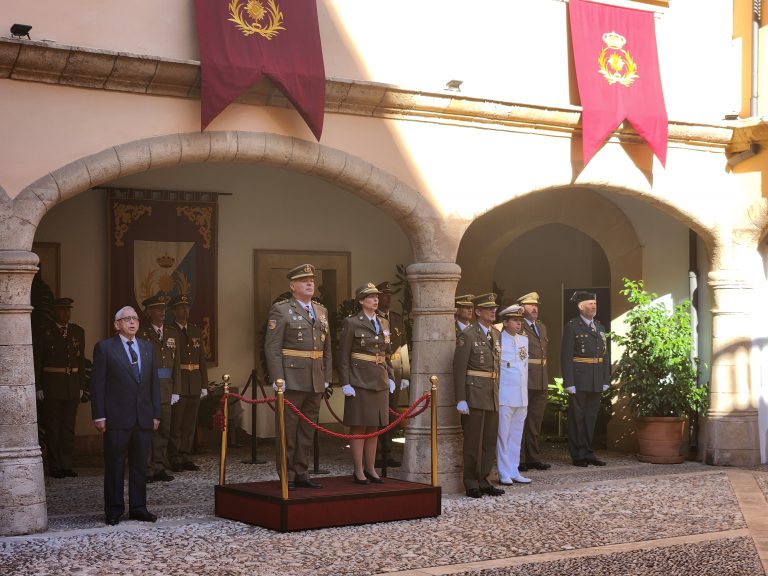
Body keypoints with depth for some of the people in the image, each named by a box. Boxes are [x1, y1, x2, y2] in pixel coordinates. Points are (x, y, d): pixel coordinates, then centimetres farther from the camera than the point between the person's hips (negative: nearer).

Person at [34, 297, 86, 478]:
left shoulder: (78, 331, 11)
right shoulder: (44, 331, 0)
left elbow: (81, 360, 12)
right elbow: (37, 360, -2)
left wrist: (81, 386, 7)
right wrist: (38, 387, -8)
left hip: (72, 386, 4)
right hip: (52, 385, -3)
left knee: (69, 426, 6)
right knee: (52, 427, 0)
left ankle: (67, 465, 11)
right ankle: (55, 467, 5)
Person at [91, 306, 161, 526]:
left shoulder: (147, 348, 14)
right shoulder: (104, 348, -1)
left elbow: (154, 382, 14)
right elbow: (97, 384, -4)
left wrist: (156, 413, 9)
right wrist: (99, 415, -10)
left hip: (143, 417, 5)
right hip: (116, 417, -4)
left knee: (140, 465, 9)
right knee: (114, 466, 2)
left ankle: (138, 507, 17)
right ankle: (114, 510, 10)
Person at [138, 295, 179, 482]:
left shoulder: (173, 333, 13)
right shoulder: (142, 334, -1)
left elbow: (177, 363, 12)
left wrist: (175, 390, 6)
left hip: (166, 388, 5)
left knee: (164, 429, 7)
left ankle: (159, 468, 14)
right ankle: (146, 469, 1)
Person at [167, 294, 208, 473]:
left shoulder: (196, 331, 14)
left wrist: (204, 385, 10)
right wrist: (170, 387, -15)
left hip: (194, 386, 5)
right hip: (177, 384, -5)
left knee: (190, 423, 9)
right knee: (175, 423, -3)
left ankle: (186, 458, 16)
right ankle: (175, 459, 4)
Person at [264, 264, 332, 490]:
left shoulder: (322, 311, 15)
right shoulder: (281, 310, -3)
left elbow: (327, 348, 17)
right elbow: (272, 347, -8)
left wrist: (327, 377, 10)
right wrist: (278, 379, -15)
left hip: (316, 382, 6)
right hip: (292, 380, -6)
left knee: (308, 430, 10)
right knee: (288, 429, -1)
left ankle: (302, 473, 18)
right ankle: (286, 476, 6)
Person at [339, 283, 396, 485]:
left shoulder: (384, 323, 13)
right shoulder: (351, 323, -5)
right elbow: (343, 356, -7)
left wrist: (390, 377, 11)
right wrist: (345, 383, -13)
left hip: (380, 382, 6)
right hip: (360, 380, -6)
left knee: (374, 427, 9)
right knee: (359, 427, -2)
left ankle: (370, 468, 16)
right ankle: (358, 471, 4)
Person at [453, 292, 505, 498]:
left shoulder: (497, 335, 14)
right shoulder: (468, 335, -8)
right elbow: (459, 368, -11)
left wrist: (498, 393, 11)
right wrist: (461, 399, -16)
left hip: (493, 396, 7)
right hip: (475, 394, -7)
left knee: (490, 440, 10)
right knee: (473, 440, -1)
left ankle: (483, 481, 20)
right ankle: (471, 484, 8)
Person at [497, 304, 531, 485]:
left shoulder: (524, 339, 12)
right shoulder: (498, 341, -10)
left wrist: (525, 391, 16)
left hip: (522, 396, 7)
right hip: (505, 397, -7)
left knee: (516, 435, 11)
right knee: (503, 435, -1)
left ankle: (514, 471, 19)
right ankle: (504, 474, 5)